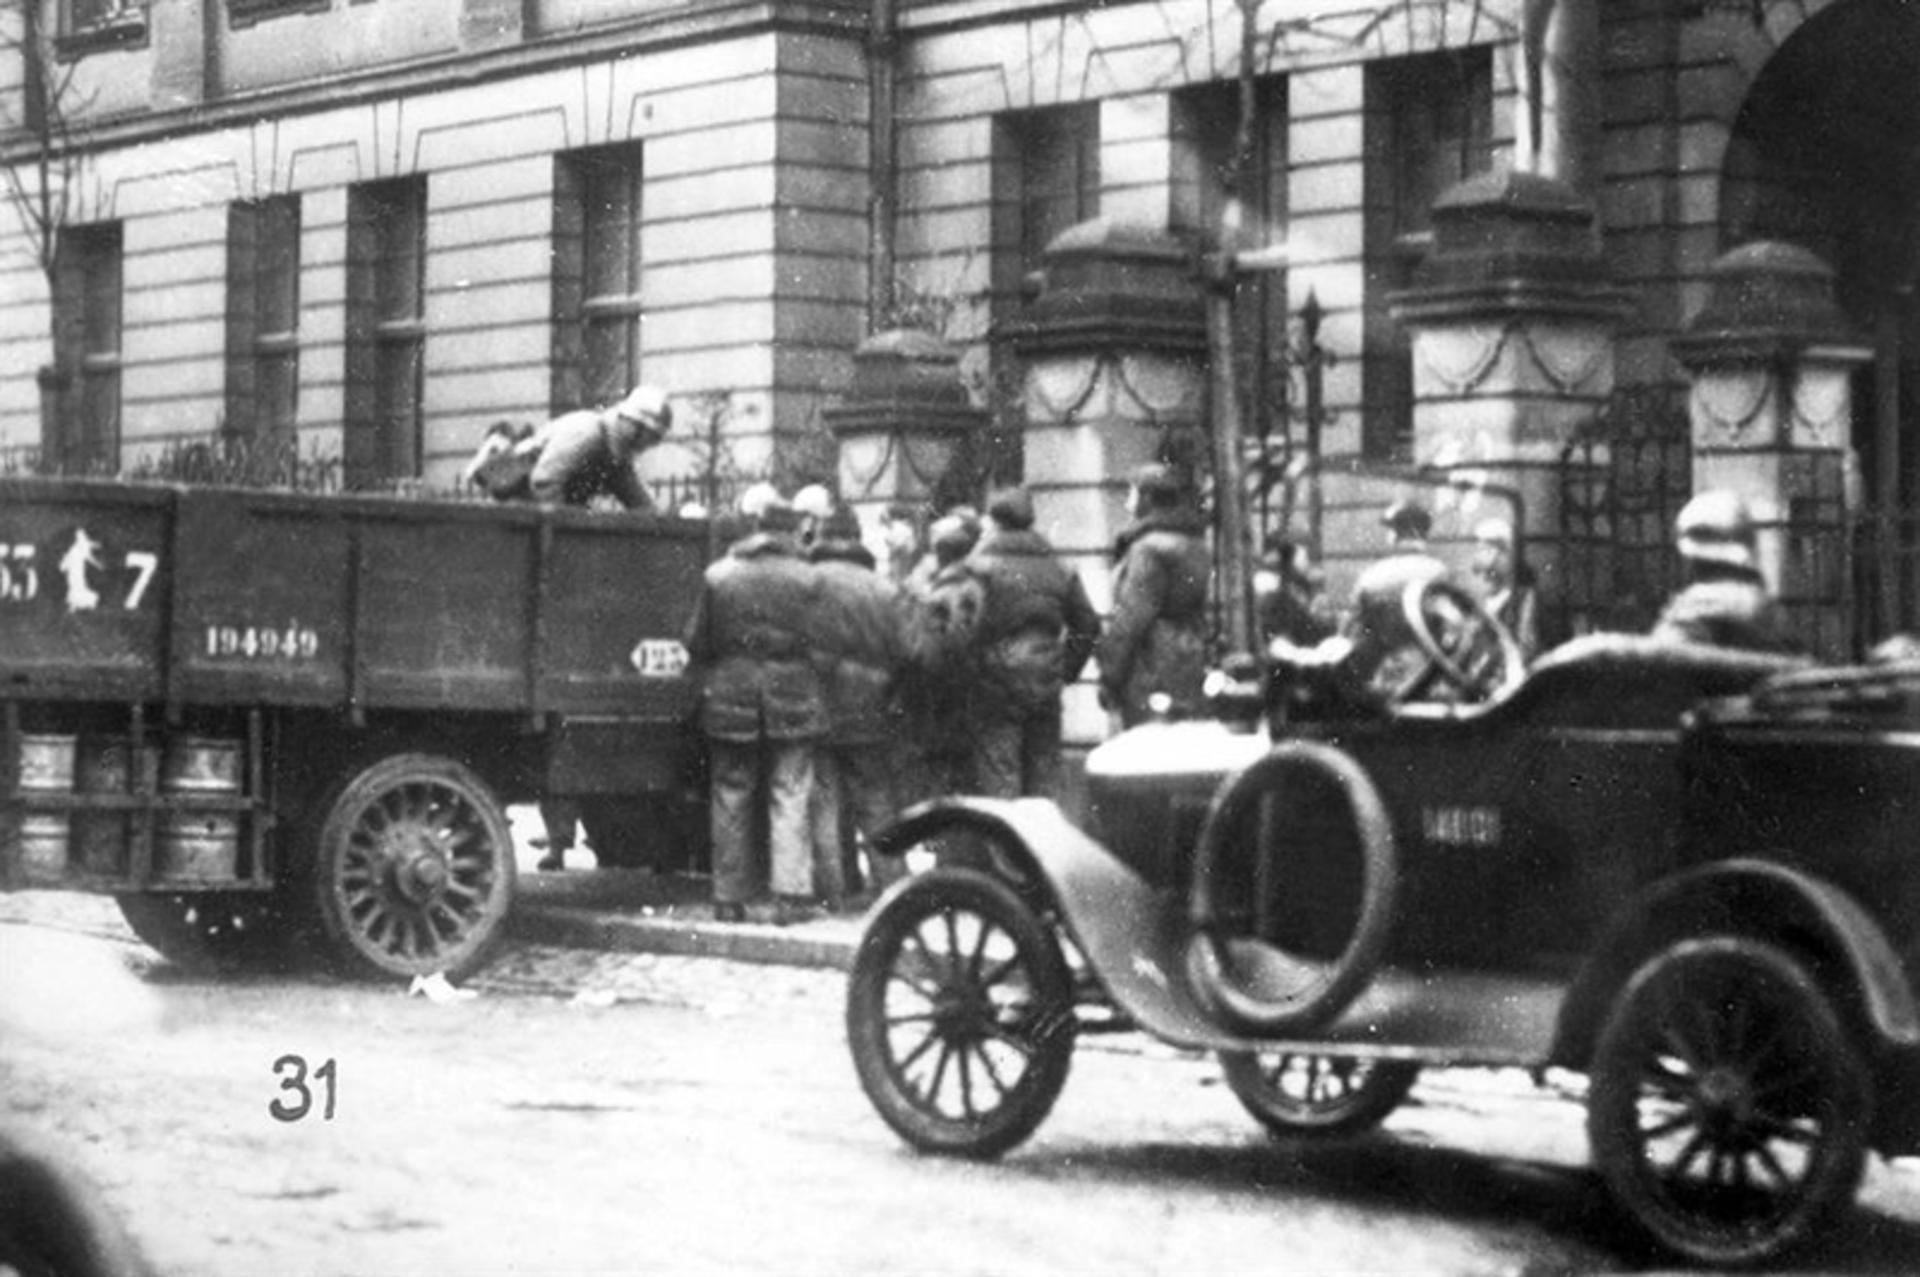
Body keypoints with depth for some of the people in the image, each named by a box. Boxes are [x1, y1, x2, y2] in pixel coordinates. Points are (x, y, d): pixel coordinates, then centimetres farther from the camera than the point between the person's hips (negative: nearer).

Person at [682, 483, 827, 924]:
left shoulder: (718, 576, -4)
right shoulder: (808, 578, -6)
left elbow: (696, 642, 2)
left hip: (730, 701, 1)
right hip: (793, 700, -1)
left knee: (731, 799, 9)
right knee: (790, 798, 4)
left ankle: (729, 899, 11)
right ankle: (790, 895, -3)